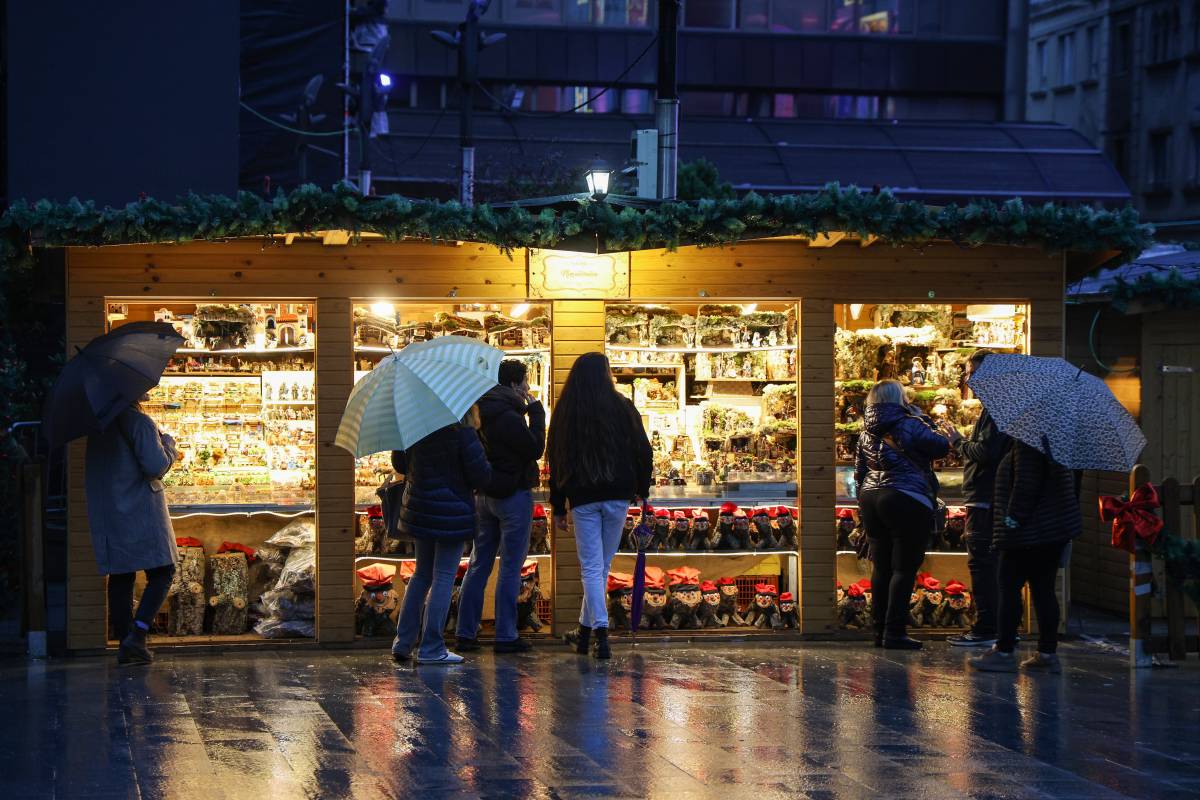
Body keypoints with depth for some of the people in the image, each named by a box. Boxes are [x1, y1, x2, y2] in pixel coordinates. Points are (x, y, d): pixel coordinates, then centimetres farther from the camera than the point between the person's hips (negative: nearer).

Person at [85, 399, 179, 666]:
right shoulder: (140, 423, -10)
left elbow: (89, 473, 18)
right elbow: (156, 466, -18)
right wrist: (168, 443, 1)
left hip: (104, 514, 6)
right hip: (141, 511, -6)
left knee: (120, 576, 10)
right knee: (162, 573, 1)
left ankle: (125, 645, 7)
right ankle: (137, 636, -14)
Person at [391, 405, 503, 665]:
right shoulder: (463, 433, -16)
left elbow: (399, 463, 11)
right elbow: (481, 476, -15)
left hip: (419, 508, 6)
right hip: (452, 514, -6)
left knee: (422, 574, 18)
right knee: (444, 578, 1)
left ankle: (403, 643, 16)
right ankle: (431, 648, 2)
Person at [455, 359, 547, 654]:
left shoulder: (483, 413, 8)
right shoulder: (509, 417, -19)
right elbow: (536, 448, -15)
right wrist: (536, 410, -9)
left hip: (485, 495, 8)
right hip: (513, 495, -8)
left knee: (479, 564, 11)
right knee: (511, 567, -2)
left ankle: (465, 633, 11)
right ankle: (505, 636, 0)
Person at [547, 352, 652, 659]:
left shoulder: (564, 413, 3)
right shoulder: (622, 408, -2)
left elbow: (556, 461, 5)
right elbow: (642, 451, 0)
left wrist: (558, 508, 11)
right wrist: (642, 489, 13)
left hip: (582, 499, 0)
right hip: (618, 495, 0)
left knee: (591, 568, -1)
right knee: (601, 566, 12)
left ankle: (600, 631, -15)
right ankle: (585, 629, 21)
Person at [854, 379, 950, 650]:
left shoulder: (867, 433, 11)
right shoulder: (909, 425, -10)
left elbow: (859, 471, 16)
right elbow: (941, 447, -6)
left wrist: (864, 502, 25)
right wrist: (925, 421, 10)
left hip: (871, 499, 7)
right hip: (907, 502, -7)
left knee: (881, 567, 12)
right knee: (904, 569, -3)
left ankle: (880, 631, 15)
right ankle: (894, 632, -7)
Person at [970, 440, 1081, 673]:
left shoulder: (1026, 445, -16)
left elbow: (1026, 485, -24)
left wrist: (1012, 518, -19)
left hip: (1027, 533, -10)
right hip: (1056, 529, 10)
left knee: (1009, 587, -2)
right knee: (1044, 590, 10)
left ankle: (1004, 652, -1)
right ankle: (1047, 653, 10)